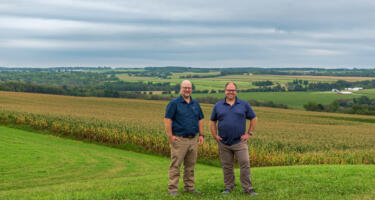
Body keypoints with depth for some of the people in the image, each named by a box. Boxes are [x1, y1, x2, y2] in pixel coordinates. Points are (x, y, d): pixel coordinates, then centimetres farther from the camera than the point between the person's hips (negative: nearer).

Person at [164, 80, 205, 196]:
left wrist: (201, 135, 11)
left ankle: (189, 187, 21)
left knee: (190, 165, 11)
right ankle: (173, 189, -1)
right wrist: (170, 136, -14)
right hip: (179, 139, -6)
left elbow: (200, 120, 20)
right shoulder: (174, 103, -3)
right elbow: (167, 119, -8)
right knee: (175, 165, -5)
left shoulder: (195, 104, 14)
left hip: (193, 140, 6)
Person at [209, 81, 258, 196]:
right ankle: (228, 187, 20)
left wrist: (249, 133, 3)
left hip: (239, 141, -2)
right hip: (224, 142, 2)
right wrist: (214, 135, 4)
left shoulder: (244, 105, 5)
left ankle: (248, 188, -3)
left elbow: (253, 118, 11)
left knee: (245, 164, -9)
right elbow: (212, 121, 15)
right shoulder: (218, 106, 8)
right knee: (227, 166, 8)